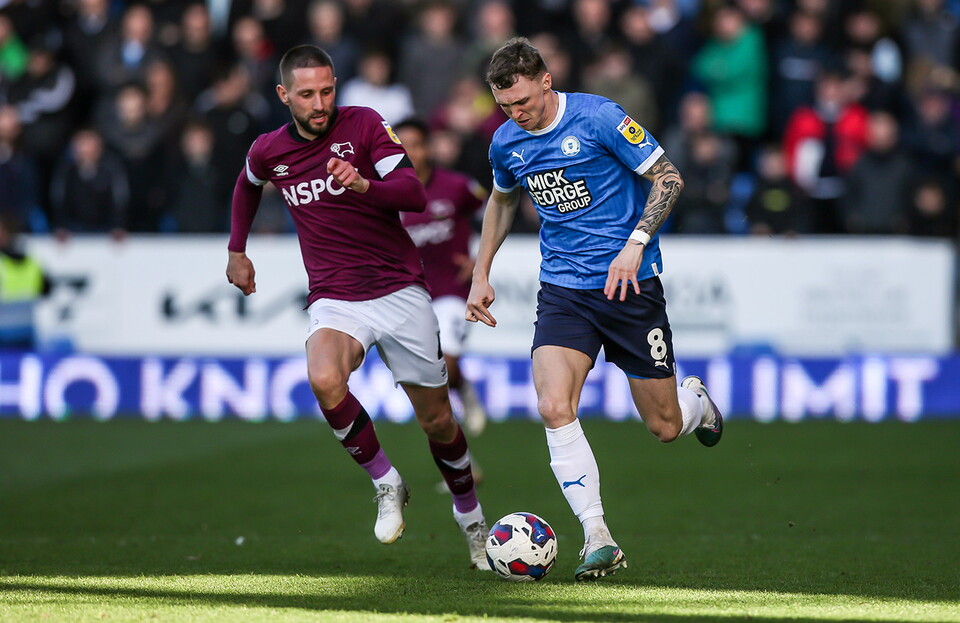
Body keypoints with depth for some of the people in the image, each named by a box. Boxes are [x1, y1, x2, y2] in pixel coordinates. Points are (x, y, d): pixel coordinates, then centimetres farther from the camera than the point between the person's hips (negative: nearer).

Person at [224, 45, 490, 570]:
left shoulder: (364, 125, -7)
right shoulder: (268, 152, 3)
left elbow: (415, 196, -17)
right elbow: (247, 186, 29)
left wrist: (365, 185, -35)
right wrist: (236, 250, 28)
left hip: (400, 289, -1)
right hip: (334, 299, 1)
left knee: (437, 421, 5)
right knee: (324, 380, -32)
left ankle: (472, 521, 31)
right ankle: (387, 485, -11)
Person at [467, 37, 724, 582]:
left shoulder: (600, 118, -14)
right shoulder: (507, 142, 3)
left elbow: (669, 178, -9)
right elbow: (502, 200, 25)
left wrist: (635, 244, -19)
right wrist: (481, 276, 20)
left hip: (631, 287, -3)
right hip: (563, 289, 4)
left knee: (665, 428, 4)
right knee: (554, 408, -21)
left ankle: (696, 401, 43)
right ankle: (598, 538, -19)